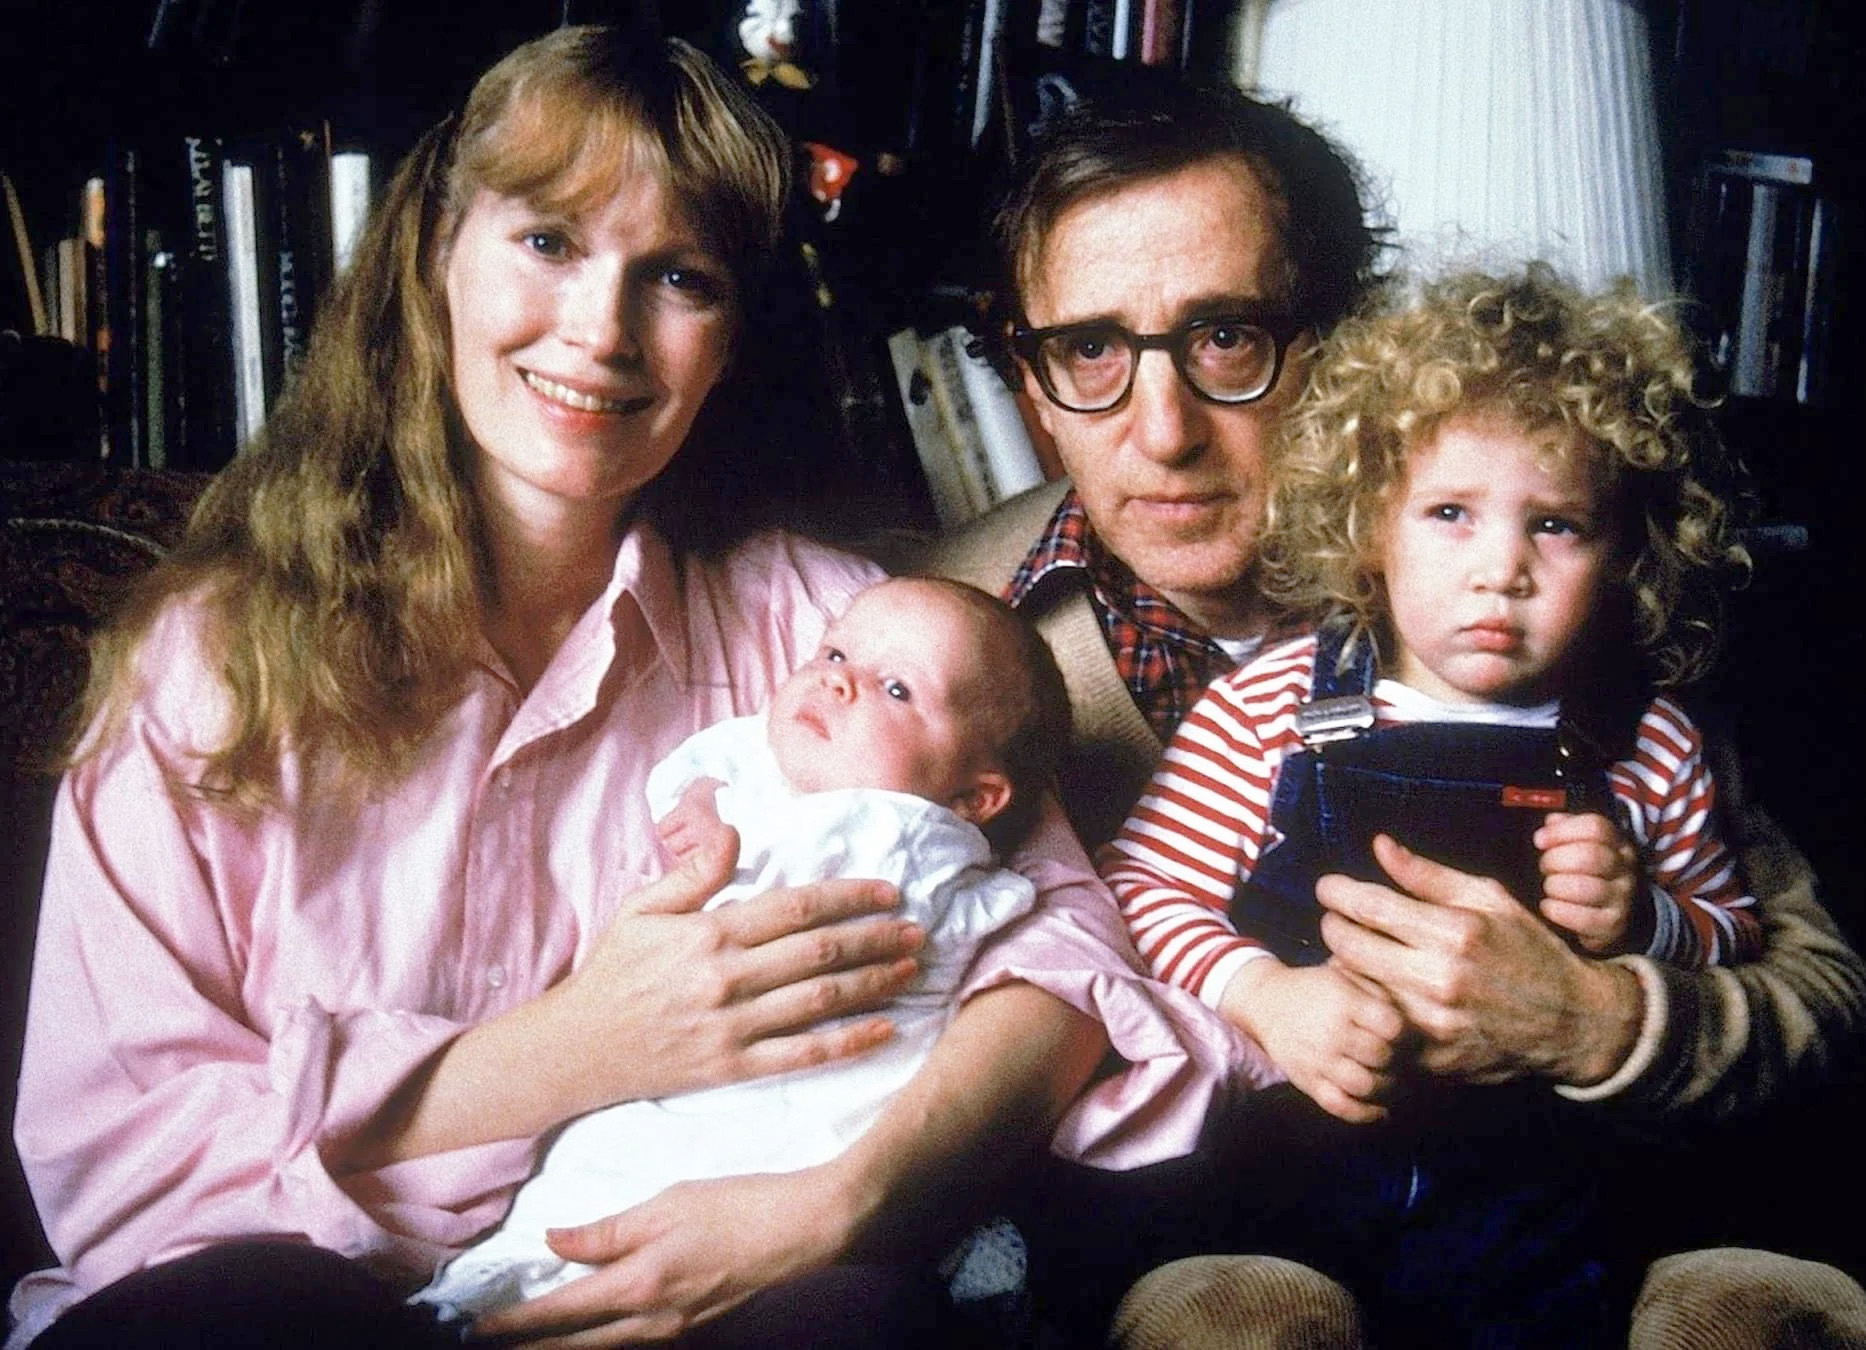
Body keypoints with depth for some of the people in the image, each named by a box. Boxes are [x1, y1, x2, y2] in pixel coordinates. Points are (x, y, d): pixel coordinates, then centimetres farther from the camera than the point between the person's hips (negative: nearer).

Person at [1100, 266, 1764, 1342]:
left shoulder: (1645, 744, 2)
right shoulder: (1272, 706, -4)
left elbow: (1735, 940, 15)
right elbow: (1146, 885, -4)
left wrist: (1646, 923, -7)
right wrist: (1265, 993, -20)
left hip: (1525, 1179, 2)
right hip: (1280, 1156, -1)